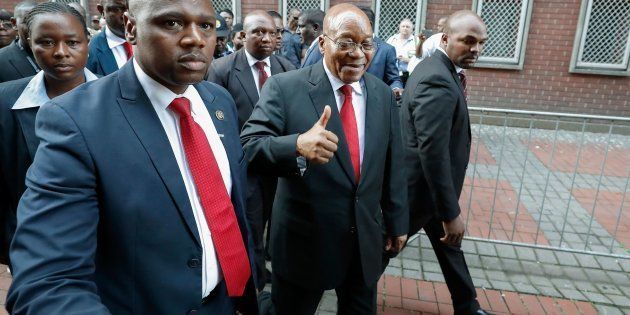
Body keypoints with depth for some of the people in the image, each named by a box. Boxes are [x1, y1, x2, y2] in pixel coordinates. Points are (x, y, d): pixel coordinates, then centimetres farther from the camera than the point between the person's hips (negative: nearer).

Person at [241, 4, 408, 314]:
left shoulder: (383, 95, 1)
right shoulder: (284, 87, -14)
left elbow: (392, 166, 7)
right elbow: (248, 148, -21)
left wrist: (396, 223, 12)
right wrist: (297, 146, -40)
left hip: (367, 241, 4)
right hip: (304, 239, -3)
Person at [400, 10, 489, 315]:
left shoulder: (435, 68, 5)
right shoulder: (437, 81, -28)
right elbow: (433, 152, -31)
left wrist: (459, 95, 4)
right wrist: (451, 212, -27)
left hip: (427, 183, 10)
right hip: (421, 187, -10)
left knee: (449, 243, 22)